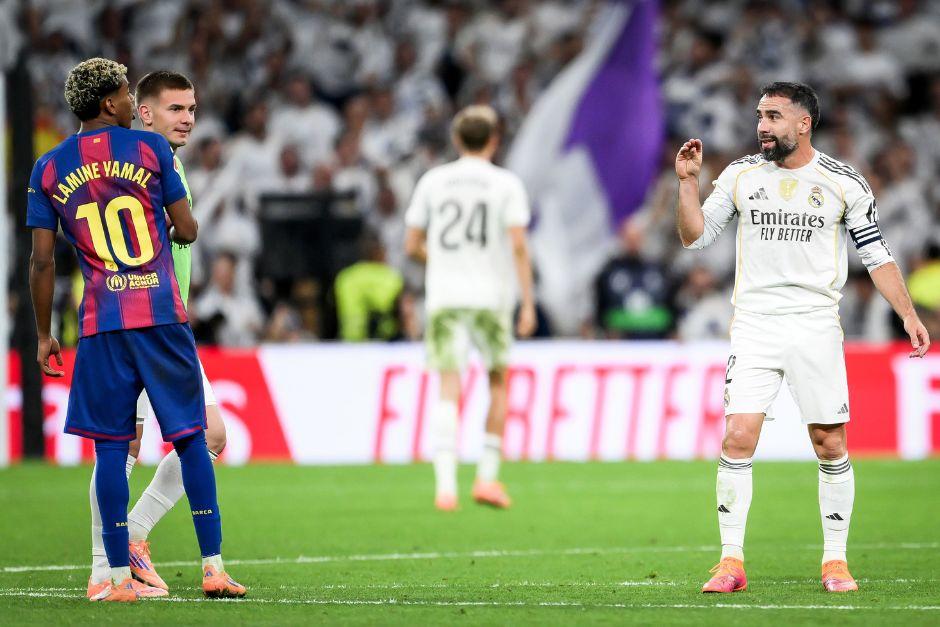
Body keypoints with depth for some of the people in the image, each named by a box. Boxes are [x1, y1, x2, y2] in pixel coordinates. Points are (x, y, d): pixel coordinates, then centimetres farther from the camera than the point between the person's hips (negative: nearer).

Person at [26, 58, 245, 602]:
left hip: (101, 323, 2)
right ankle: (214, 567, 4)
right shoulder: (149, 148, 0)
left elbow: (43, 261, 4)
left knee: (111, 446, 3)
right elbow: (187, 230, 1)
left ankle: (120, 577, 0)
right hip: (163, 313, -2)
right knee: (190, 436, 5)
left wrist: (44, 336, 11)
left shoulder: (49, 168, 5)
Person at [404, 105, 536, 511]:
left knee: (448, 389, -5)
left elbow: (412, 246, 7)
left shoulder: (432, 182, 6)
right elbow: (518, 246, -8)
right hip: (491, 296, -1)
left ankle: (446, 484, -19)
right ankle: (487, 478, 14)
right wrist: (528, 304, -6)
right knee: (497, 383, 17)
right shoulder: (506, 184, 0)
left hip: (443, 298, 1)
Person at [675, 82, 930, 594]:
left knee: (830, 446, 0)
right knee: (737, 440, -10)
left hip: (816, 329, -1)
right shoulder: (741, 175, 6)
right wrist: (687, 182, -4)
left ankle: (835, 560, 12)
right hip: (753, 326, 1)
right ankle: (731, 562, -5)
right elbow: (695, 237, 10)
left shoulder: (842, 182, 1)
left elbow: (875, 253, 7)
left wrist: (908, 314, -1)